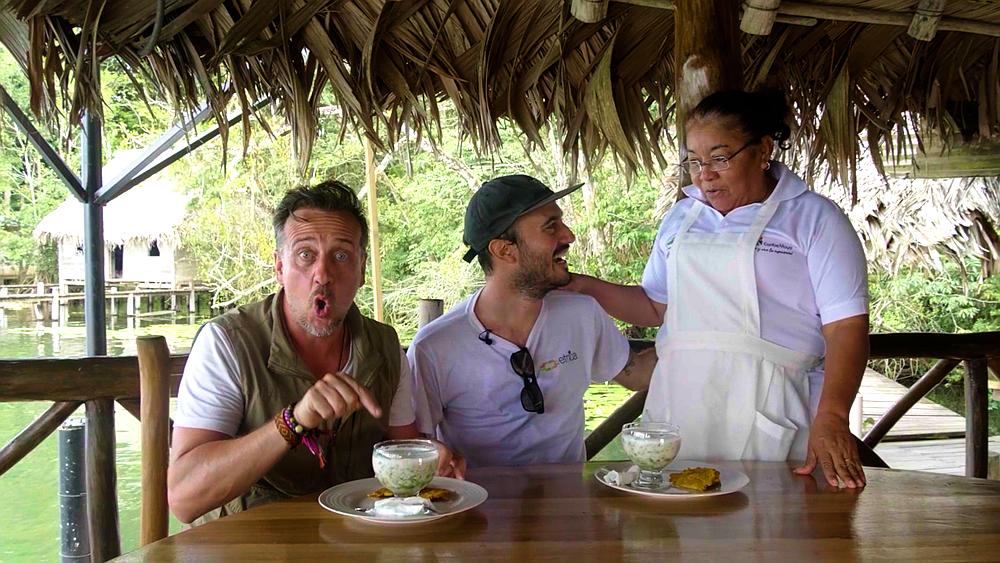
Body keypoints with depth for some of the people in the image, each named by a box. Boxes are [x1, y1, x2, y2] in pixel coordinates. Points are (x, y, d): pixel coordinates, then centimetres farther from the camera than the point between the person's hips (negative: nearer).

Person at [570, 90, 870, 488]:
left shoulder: (814, 218, 0)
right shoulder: (681, 217, 16)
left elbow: (847, 325, -7)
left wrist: (831, 420, -19)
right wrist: (586, 287, 6)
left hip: (769, 414, -4)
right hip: (678, 406, 4)